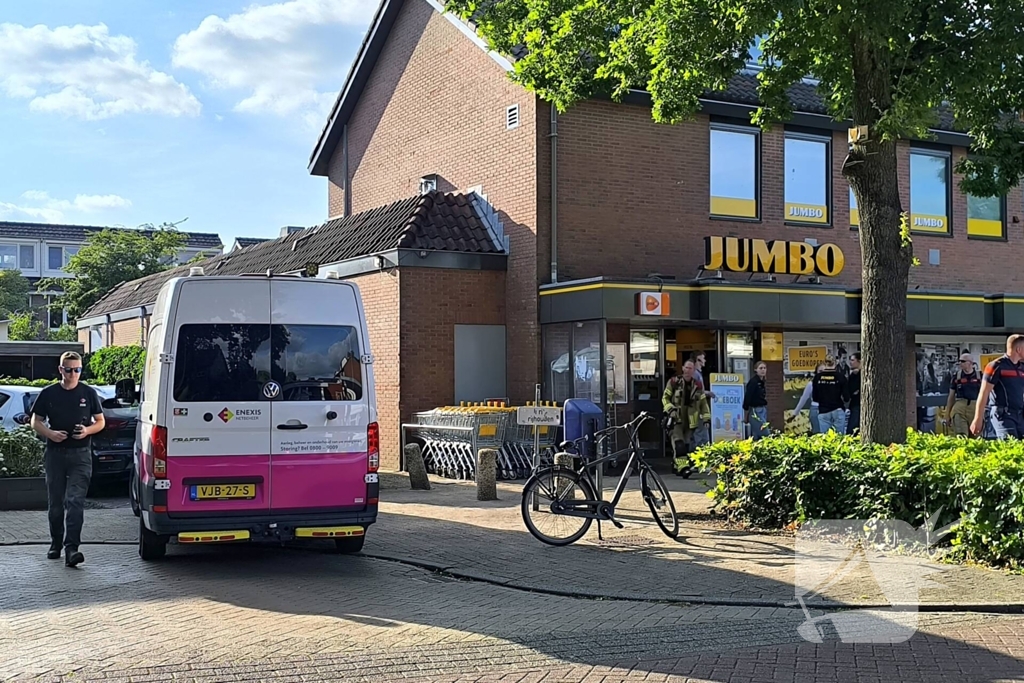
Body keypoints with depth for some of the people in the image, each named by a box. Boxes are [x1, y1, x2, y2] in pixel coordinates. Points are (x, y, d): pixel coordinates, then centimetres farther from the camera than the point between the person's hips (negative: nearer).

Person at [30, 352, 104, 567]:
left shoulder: (88, 393, 4)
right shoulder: (48, 394, 5)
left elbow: (100, 422, 10)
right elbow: (36, 421, 10)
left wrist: (87, 430, -11)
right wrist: (50, 433, -10)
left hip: (80, 454, -2)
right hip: (54, 453, 2)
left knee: (75, 501, -12)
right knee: (55, 503, 11)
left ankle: (71, 548, -18)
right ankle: (56, 544, 26)